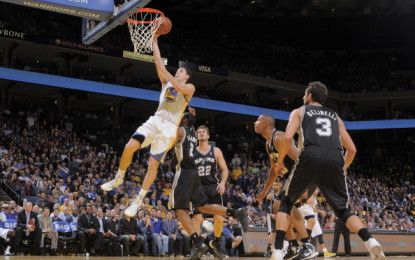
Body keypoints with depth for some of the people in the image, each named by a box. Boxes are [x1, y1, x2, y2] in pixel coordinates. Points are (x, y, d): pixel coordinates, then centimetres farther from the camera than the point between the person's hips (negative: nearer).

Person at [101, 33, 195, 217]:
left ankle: (139, 201, 0)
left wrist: (166, 72, -12)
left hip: (169, 128, -4)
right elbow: (158, 61, 13)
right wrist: (155, 40, 8)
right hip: (155, 121, 4)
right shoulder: (166, 82, 21)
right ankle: (119, 179, 5)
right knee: (130, 147, -17)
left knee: (153, 164, -7)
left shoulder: (189, 88, 7)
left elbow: (179, 87, -18)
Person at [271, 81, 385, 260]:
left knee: (286, 203, 14)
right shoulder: (335, 116, 32)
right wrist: (342, 169, 41)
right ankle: (370, 241, -13)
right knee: (343, 210, 13)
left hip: (311, 158, -3)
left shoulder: (299, 112, 21)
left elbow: (287, 137, 2)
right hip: (335, 160, 3)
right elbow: (351, 149, 26)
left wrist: (280, 161, 16)